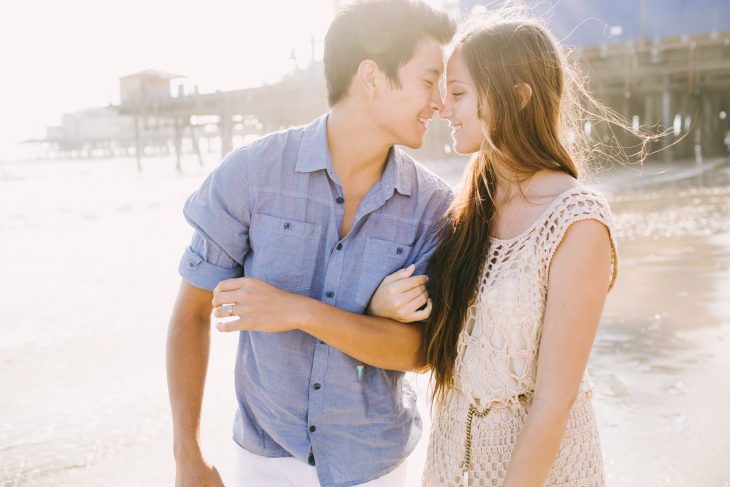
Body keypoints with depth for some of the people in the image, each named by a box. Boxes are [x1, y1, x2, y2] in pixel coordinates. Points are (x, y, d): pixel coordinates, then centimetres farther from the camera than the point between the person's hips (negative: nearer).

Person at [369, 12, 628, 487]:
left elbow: (554, 399, -21)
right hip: (456, 441, 6)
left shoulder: (577, 221, -22)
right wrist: (383, 302, -16)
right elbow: (442, 331, 3)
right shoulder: (472, 202, -2)